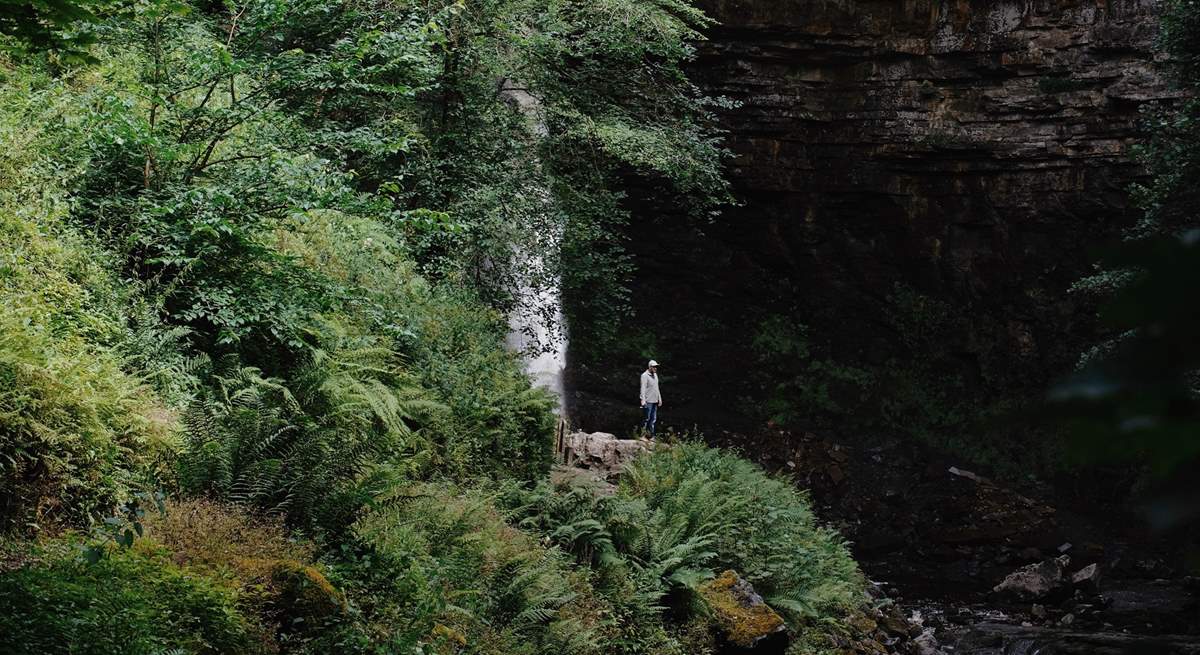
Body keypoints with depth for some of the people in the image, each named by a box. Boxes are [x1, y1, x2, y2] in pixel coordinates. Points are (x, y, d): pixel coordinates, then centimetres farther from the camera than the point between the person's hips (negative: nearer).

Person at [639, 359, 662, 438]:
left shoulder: (655, 375, 16)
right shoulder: (645, 375, -9)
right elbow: (643, 388, -16)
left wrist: (659, 399, 21)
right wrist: (643, 400, -23)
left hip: (655, 401, 8)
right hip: (648, 401, -8)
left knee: (653, 419, 9)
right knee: (646, 419, -8)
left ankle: (651, 436, 13)